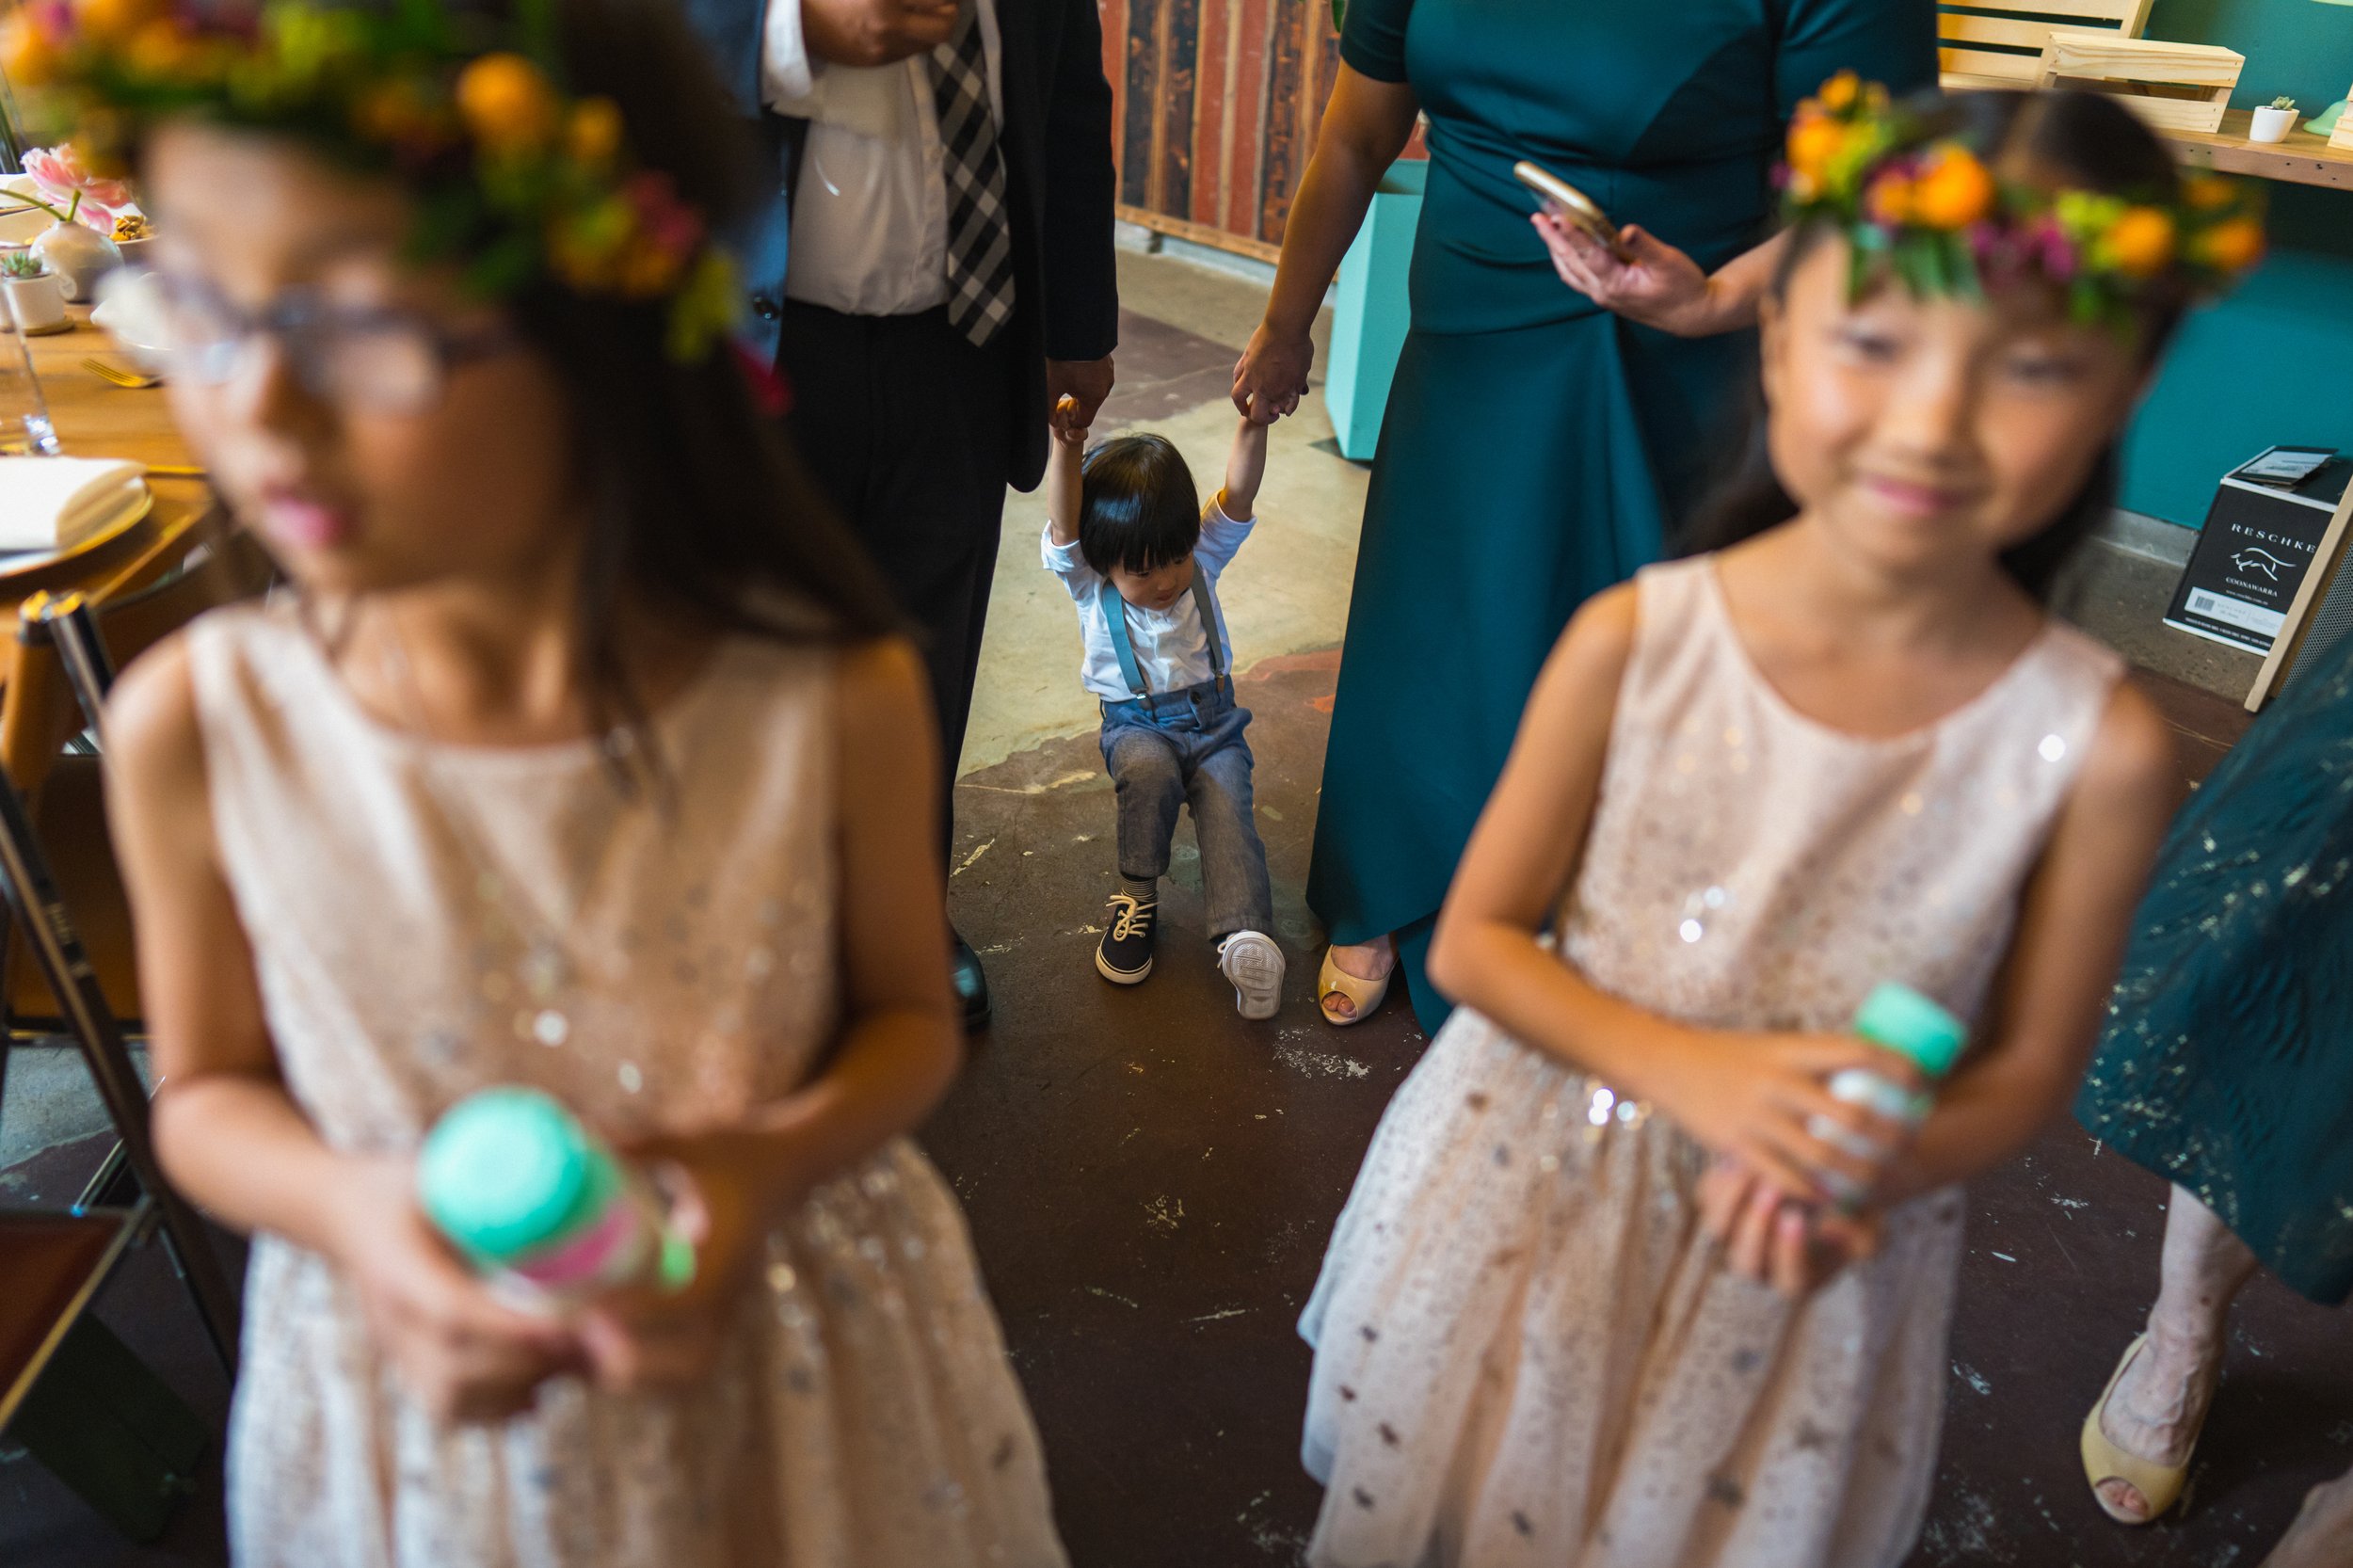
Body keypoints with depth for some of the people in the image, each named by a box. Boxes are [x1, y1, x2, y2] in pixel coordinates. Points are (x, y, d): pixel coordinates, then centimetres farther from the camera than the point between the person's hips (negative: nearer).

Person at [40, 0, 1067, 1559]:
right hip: (418, 1392, 1)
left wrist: (769, 1162, -26)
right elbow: (210, 1089, -3)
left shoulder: (832, 700, -23)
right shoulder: (195, 726, -18)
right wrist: (347, 1205, -23)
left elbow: (910, 1018, -7)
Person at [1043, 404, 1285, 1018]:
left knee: (1227, 806, -25)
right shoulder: (1088, 583, -10)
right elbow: (1065, 524, -29)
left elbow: (1238, 494, -18)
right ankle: (1137, 897, -15)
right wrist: (1067, 449, -47)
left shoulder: (1203, 559, -3)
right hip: (1137, 725, -1)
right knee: (1149, 768, -34)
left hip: (1213, 721, 1)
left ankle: (1245, 934, -39)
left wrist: (1253, 424, -36)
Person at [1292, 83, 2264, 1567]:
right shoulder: (1634, 644, -19)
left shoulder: (2099, 744, -18)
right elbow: (1476, 939, -11)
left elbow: (2031, 1064, -5)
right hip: (1540, 1191, 1)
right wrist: (1691, 1071, -25)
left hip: (1814, 1267, 0)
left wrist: (1860, 1177, -24)